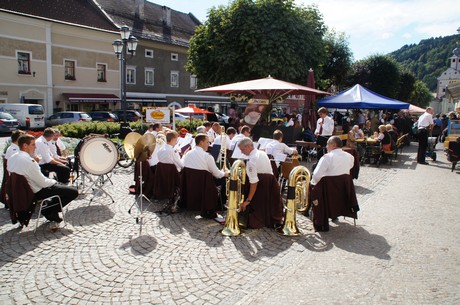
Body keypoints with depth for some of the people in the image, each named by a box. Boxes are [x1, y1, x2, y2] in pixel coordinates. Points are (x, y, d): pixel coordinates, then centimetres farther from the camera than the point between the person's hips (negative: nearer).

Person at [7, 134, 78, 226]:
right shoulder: (29, 161, -27)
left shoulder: (12, 158, 1)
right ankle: (51, 212, 6)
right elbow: (43, 182, -24)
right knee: (73, 192, -9)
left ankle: (48, 211, 22)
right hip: (37, 192, -10)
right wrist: (54, 181, -3)